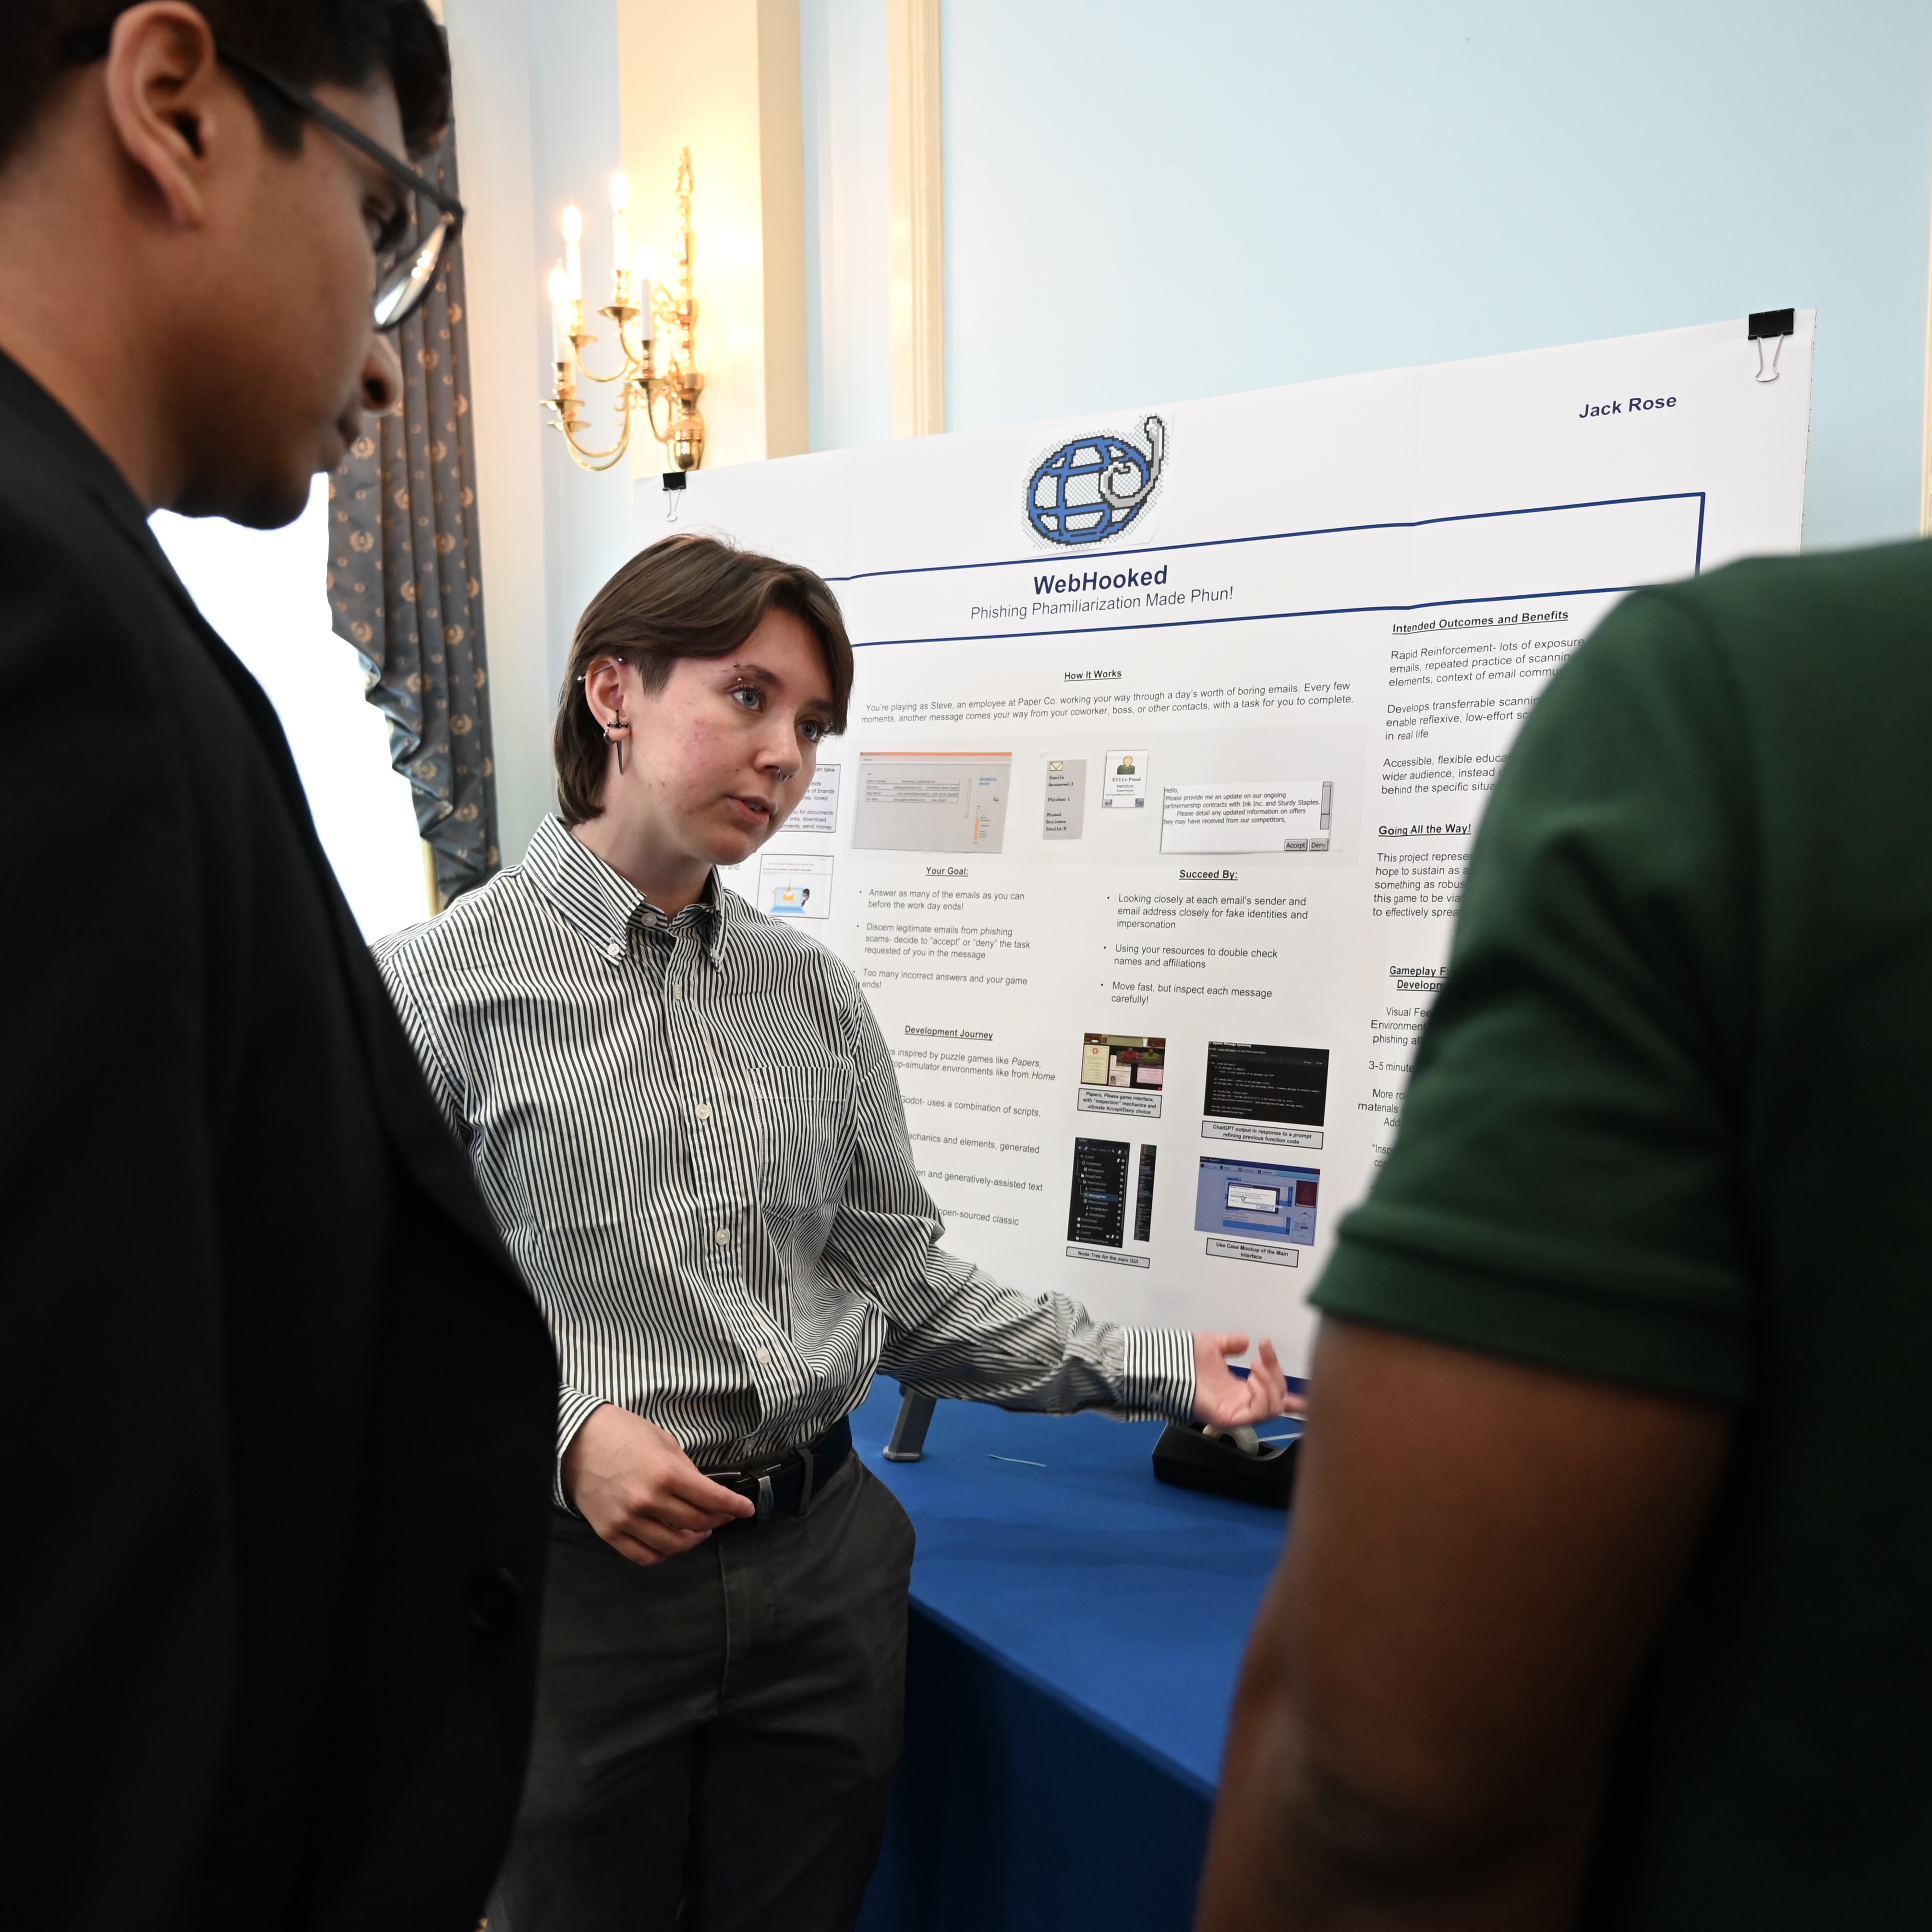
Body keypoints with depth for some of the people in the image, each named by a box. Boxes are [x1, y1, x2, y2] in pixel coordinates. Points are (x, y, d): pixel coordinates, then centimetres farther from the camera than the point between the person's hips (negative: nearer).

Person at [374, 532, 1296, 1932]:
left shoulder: (813, 990, 4)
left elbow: (901, 1284, 5)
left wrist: (1156, 1370, 0)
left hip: (823, 1564, 4)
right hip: (584, 1572, -3)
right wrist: (564, 1431, -22)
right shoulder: (446, 986, -8)